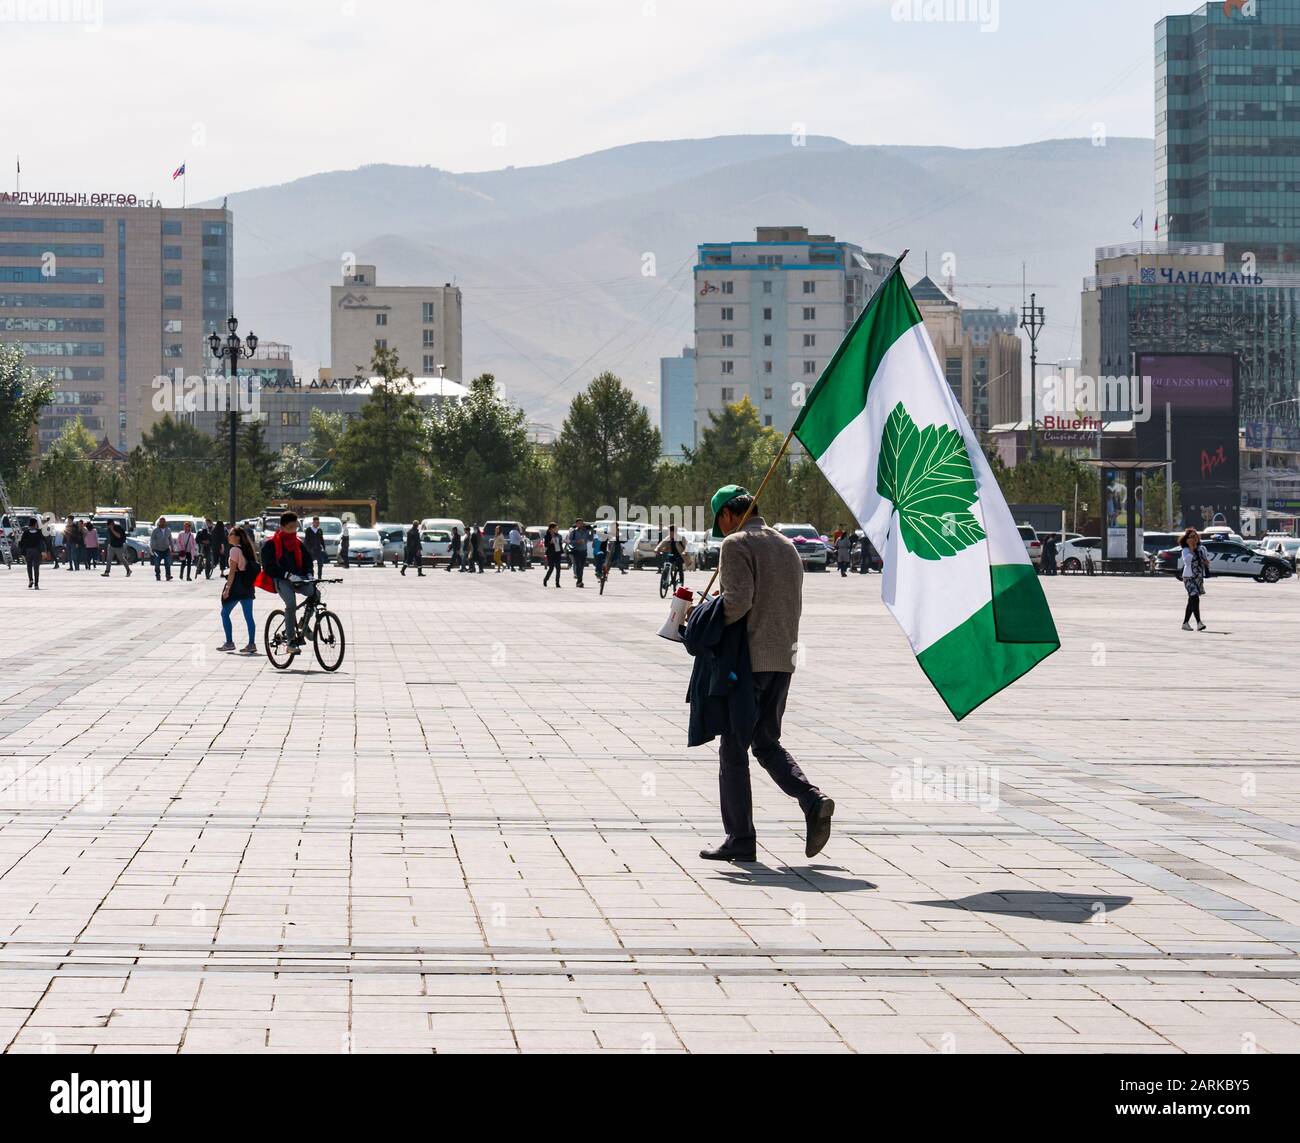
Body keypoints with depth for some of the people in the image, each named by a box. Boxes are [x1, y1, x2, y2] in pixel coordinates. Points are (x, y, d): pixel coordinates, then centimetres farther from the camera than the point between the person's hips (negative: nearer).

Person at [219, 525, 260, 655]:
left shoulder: (235, 550, -12)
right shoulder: (248, 549, 11)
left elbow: (232, 571, -16)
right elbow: (255, 565, 12)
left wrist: (227, 588, -16)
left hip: (236, 584, -8)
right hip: (247, 584, 8)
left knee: (225, 613, 4)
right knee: (248, 615, 5)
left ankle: (229, 642, 1)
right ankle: (251, 643, 2)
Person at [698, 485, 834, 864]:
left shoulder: (736, 544, -8)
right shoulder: (786, 546, 16)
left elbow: (738, 599, -20)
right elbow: (793, 606, 16)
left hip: (747, 659, -7)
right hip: (783, 659, 7)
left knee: (734, 749, 2)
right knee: (767, 744, 15)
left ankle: (740, 838, 3)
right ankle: (812, 801, -8)